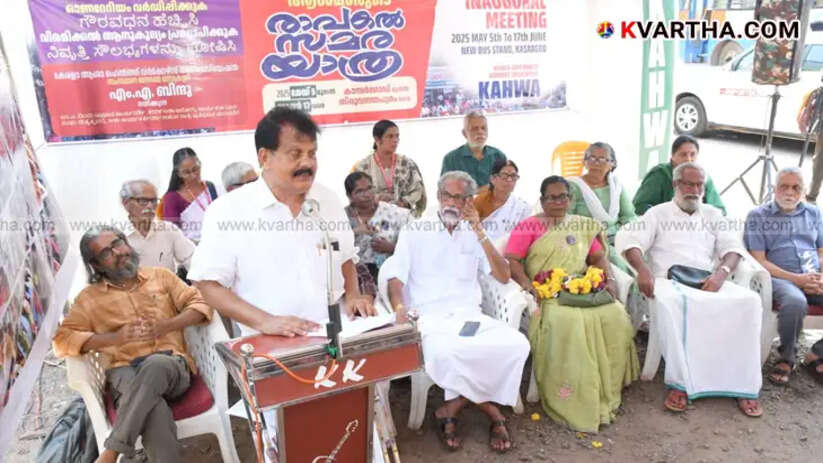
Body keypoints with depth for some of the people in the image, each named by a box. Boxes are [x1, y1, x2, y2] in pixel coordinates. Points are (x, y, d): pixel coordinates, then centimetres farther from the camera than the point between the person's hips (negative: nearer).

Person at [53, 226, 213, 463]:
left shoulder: (160, 276, 19)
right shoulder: (90, 297, 16)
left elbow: (200, 303, 12)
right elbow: (63, 340, 7)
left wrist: (167, 326, -6)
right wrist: (116, 337, -7)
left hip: (172, 365, 1)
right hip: (126, 371, 0)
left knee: (155, 363, -39)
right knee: (154, 408, -38)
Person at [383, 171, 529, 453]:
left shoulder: (473, 234, 14)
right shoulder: (415, 230, 6)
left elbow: (503, 277, 5)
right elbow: (395, 278, -1)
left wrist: (480, 232, -4)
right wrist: (400, 309, -22)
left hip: (469, 316, 4)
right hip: (429, 318, -3)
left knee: (516, 344, -23)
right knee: (445, 353, -37)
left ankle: (452, 410, -9)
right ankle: (494, 413, -9)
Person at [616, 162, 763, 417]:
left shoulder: (712, 214, 23)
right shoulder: (658, 213, 12)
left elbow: (733, 247, 12)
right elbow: (627, 239, -2)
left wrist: (722, 271, -11)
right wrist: (642, 269, -22)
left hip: (708, 282, 4)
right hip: (668, 281, -3)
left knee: (749, 300, -25)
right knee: (670, 304, -39)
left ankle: (743, 384, -18)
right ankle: (679, 382, -29)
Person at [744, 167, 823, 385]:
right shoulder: (758, 216, 5)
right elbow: (759, 260, -2)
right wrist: (795, 279, -12)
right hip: (779, 278, -4)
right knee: (795, 301, -38)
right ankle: (787, 358, -11)